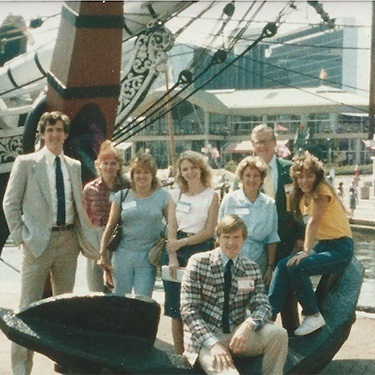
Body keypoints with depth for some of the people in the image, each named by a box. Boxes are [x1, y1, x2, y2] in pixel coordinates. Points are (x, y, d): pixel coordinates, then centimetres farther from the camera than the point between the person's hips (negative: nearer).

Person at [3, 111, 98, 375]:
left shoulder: (74, 166, 12)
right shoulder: (26, 162, -1)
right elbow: (10, 203, -1)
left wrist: (87, 235, 6)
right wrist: (21, 237, -8)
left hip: (68, 240, 5)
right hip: (38, 241, -4)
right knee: (29, 306, -2)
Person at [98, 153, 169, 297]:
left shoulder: (162, 197, 1)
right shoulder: (121, 196, 4)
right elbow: (110, 227, 7)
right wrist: (103, 255, 4)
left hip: (148, 258, -1)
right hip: (123, 255, 1)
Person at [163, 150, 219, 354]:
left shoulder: (211, 195, 2)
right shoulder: (176, 194, 10)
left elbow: (209, 231, -2)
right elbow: (171, 228, 4)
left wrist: (183, 242, -11)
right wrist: (172, 258, -8)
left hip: (200, 249, -3)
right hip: (176, 249, 3)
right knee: (175, 307, 4)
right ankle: (178, 354, 14)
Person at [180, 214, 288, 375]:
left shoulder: (252, 268, 6)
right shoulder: (198, 262, -6)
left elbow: (263, 305, 0)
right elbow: (188, 309, -10)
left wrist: (249, 324, -25)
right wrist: (213, 343, -23)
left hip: (238, 333, 5)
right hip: (205, 336, -5)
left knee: (277, 333, -21)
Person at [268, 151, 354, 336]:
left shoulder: (322, 190, -13)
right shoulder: (301, 197, 12)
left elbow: (314, 222, -22)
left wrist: (306, 252, -29)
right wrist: (304, 249, -2)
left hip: (340, 249, -7)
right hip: (320, 246, 8)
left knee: (296, 266, -28)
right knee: (283, 265, -17)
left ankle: (314, 316, -13)